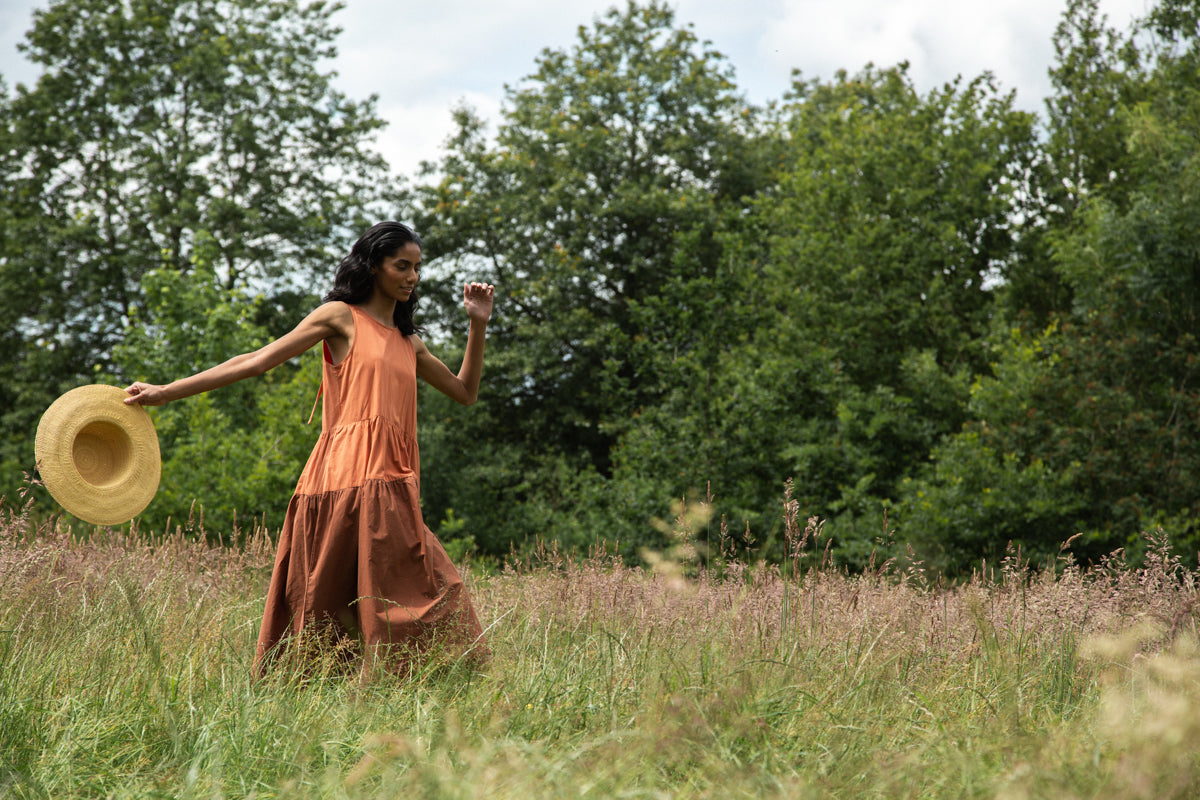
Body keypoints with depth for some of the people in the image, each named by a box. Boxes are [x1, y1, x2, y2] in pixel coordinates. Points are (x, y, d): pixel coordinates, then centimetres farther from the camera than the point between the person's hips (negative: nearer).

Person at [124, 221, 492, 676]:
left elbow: (465, 392, 28)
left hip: (391, 483, 7)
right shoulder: (341, 317, 6)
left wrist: (478, 324, 16)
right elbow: (257, 361, 3)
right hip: (351, 477, -7)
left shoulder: (408, 341, 24)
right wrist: (167, 392, 0)